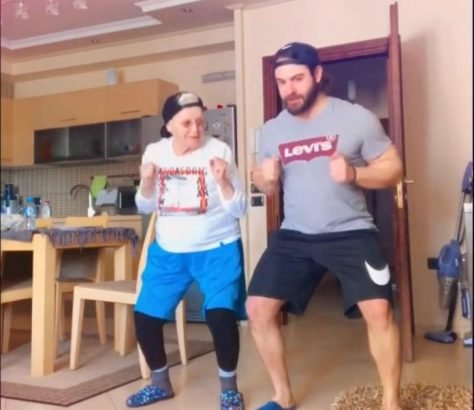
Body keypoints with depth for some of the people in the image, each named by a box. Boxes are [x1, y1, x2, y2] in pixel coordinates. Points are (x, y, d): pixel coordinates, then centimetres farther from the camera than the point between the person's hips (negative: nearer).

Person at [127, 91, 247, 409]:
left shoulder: (219, 150, -12)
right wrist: (146, 182, -11)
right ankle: (161, 383, 28)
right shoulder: (155, 152, -1)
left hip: (217, 250, -4)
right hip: (168, 251, 4)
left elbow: (239, 210, -11)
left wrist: (223, 181, -28)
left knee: (220, 314, -20)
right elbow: (146, 208, 8)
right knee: (145, 316, 4)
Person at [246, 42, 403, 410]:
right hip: (294, 236, 4)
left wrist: (354, 174, -23)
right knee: (258, 308, -3)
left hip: (351, 233, -3)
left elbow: (393, 169, -4)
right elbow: (268, 188, 15)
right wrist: (265, 180, -10)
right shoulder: (272, 130, 6)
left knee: (379, 310, -17)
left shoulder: (357, 117, -6)